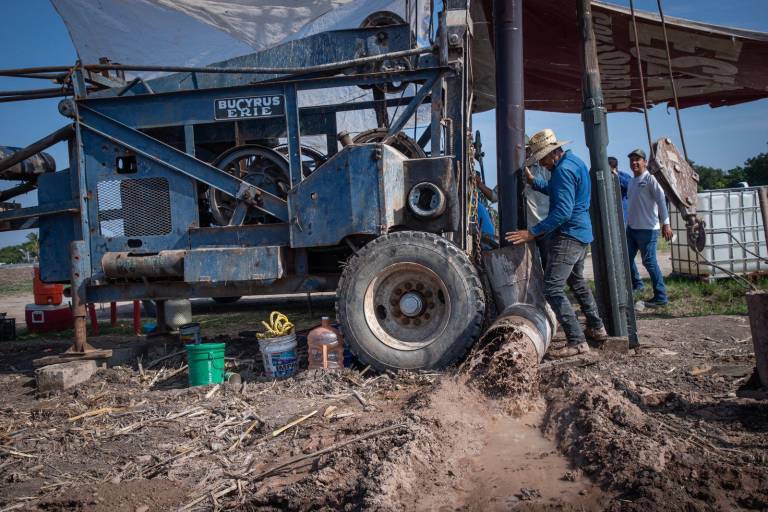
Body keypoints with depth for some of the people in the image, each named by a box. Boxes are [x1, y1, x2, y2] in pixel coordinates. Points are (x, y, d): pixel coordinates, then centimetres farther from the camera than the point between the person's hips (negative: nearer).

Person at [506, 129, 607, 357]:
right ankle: (596, 327, 37)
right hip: (582, 232, 11)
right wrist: (532, 181, 15)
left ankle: (577, 341, -14)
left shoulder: (564, 169, -19)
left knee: (553, 287, -13)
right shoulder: (575, 161, 14)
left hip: (568, 234, -11)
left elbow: (563, 211, -27)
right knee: (576, 281, 26)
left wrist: (533, 232, -28)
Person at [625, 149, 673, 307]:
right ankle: (636, 284, 36)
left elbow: (661, 200, -16)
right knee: (627, 258, 14)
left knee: (649, 261, -7)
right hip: (631, 227, 8)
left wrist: (666, 224, -23)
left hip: (647, 229, -8)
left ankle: (661, 297, 1)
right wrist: (628, 222, 20)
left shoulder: (650, 179, -10)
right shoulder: (632, 181, 15)